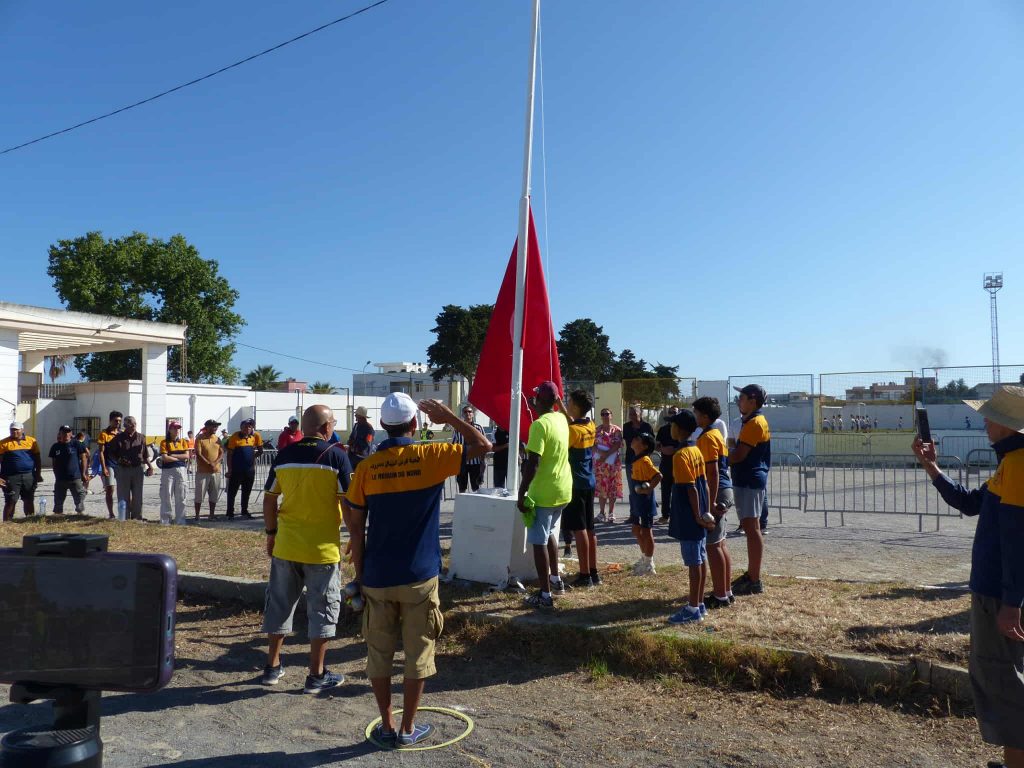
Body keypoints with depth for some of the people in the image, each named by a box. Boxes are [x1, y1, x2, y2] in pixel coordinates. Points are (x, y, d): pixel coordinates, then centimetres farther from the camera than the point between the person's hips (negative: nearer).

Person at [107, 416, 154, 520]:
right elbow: (110, 452, 4)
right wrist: (119, 460, -11)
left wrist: (150, 466, 1)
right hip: (122, 469, -2)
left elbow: (145, 454, 12)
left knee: (137, 496, 6)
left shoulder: (141, 437, 8)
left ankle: (137, 517, 15)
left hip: (137, 469, 2)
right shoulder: (119, 438, 0)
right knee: (123, 496, 3)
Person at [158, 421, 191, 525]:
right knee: (166, 497, -2)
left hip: (181, 470, 3)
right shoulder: (164, 442, 1)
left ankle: (180, 521, 10)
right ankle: (165, 521, 4)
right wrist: (179, 458, -6)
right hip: (167, 471, -3)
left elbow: (187, 455, -1)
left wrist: (173, 455, -9)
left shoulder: (183, 442, 12)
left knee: (181, 498, 5)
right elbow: (165, 458, -11)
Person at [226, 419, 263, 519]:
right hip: (236, 469, -3)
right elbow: (229, 454, -6)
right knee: (232, 492, 1)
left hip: (250, 469, 3)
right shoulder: (235, 436, -8)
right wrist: (229, 469, -8)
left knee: (247, 492, 13)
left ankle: (245, 511, 24)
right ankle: (230, 513, 9)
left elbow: (260, 450, 15)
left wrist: (254, 456, 2)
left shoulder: (256, 436, 1)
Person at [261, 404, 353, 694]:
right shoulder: (336, 455, -10)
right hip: (322, 547, -4)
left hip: (285, 545, 4)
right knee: (322, 607, 7)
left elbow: (269, 499, 7)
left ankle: (273, 667, 27)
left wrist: (271, 533, 18)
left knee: (280, 602, 17)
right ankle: (316, 675, 12)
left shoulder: (284, 455, 3)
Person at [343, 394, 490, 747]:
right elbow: (483, 445, -4)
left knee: (379, 654, 14)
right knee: (417, 654, 10)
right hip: (419, 576, -2)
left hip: (377, 578, 2)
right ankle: (408, 729, 20)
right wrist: (448, 416, 3)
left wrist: (359, 573, 10)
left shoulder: (366, 467, -3)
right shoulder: (430, 457, -10)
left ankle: (386, 726, 24)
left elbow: (355, 526, 1)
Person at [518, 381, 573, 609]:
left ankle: (545, 595, 3)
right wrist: (536, 408, 39)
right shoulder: (561, 420, 5)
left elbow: (532, 464, -23)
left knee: (539, 542, 0)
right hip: (562, 490, 8)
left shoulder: (539, 425, -19)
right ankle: (555, 580, 34)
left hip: (543, 493, -8)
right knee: (550, 534, 25)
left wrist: (521, 494, -17)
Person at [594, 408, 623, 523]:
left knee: (613, 487, 1)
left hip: (614, 462, -1)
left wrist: (606, 455, -16)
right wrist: (600, 452, -18)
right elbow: (592, 444, 0)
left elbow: (617, 445, -7)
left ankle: (611, 513, 8)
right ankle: (601, 512, 8)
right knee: (601, 486, 2)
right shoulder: (597, 430, 7)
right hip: (599, 462, 1)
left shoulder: (617, 430, 3)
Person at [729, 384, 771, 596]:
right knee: (749, 528, 15)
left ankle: (755, 581, -3)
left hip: (751, 482, -10)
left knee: (752, 529, -7)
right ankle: (751, 574, 24)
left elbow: (739, 455, -19)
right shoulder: (750, 422, 17)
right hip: (745, 481, 10)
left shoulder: (755, 423, -16)